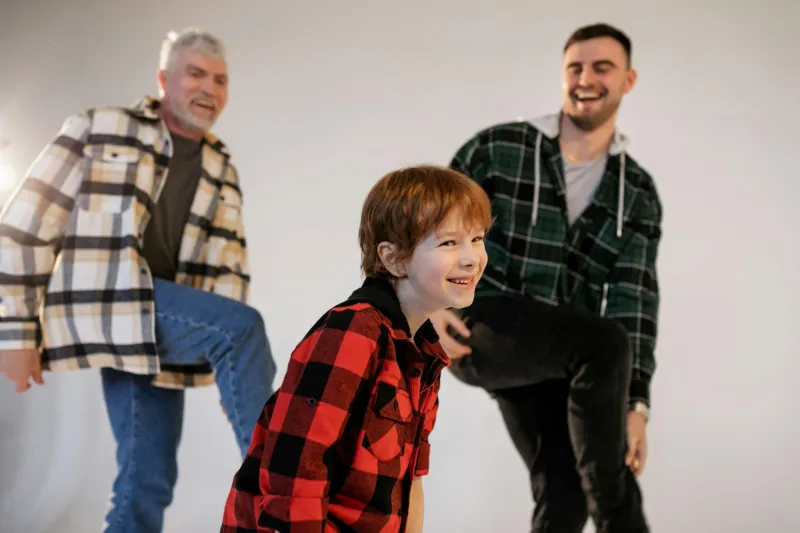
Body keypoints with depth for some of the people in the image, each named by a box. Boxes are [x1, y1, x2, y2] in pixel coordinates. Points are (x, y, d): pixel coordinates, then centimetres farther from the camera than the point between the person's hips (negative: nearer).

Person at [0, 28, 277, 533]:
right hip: (100, 302, -5)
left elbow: (228, 268, 12)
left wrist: (226, 358, 1)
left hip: (158, 330, 6)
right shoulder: (97, 130, 1)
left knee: (148, 479, 0)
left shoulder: (222, 171, 15)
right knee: (245, 327, -24)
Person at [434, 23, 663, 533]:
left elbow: (636, 303, 2)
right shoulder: (496, 148, 1)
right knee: (604, 344, -29)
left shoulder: (639, 195, 8)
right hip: (477, 329, -4)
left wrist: (634, 402, -5)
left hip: (552, 358, 4)